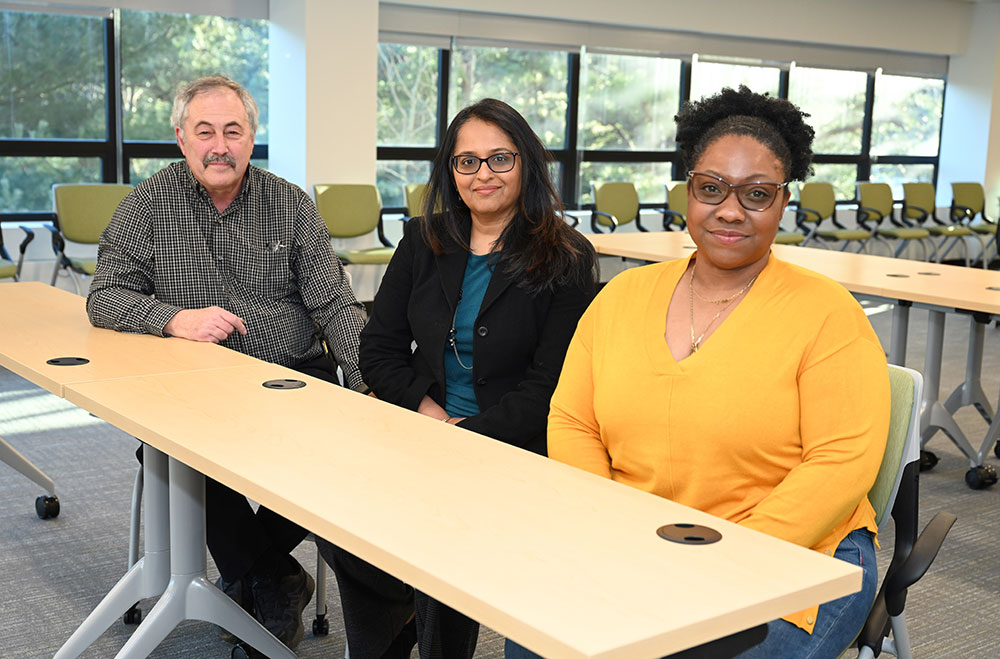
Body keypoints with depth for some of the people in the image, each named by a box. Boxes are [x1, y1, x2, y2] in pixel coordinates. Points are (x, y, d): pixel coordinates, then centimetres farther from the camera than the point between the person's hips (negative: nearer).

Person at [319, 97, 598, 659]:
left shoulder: (566, 261, -3)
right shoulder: (423, 243, 12)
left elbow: (547, 388, -7)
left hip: (513, 450, -3)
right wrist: (428, 412, -7)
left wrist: (464, 437, -17)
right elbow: (380, 350, 10)